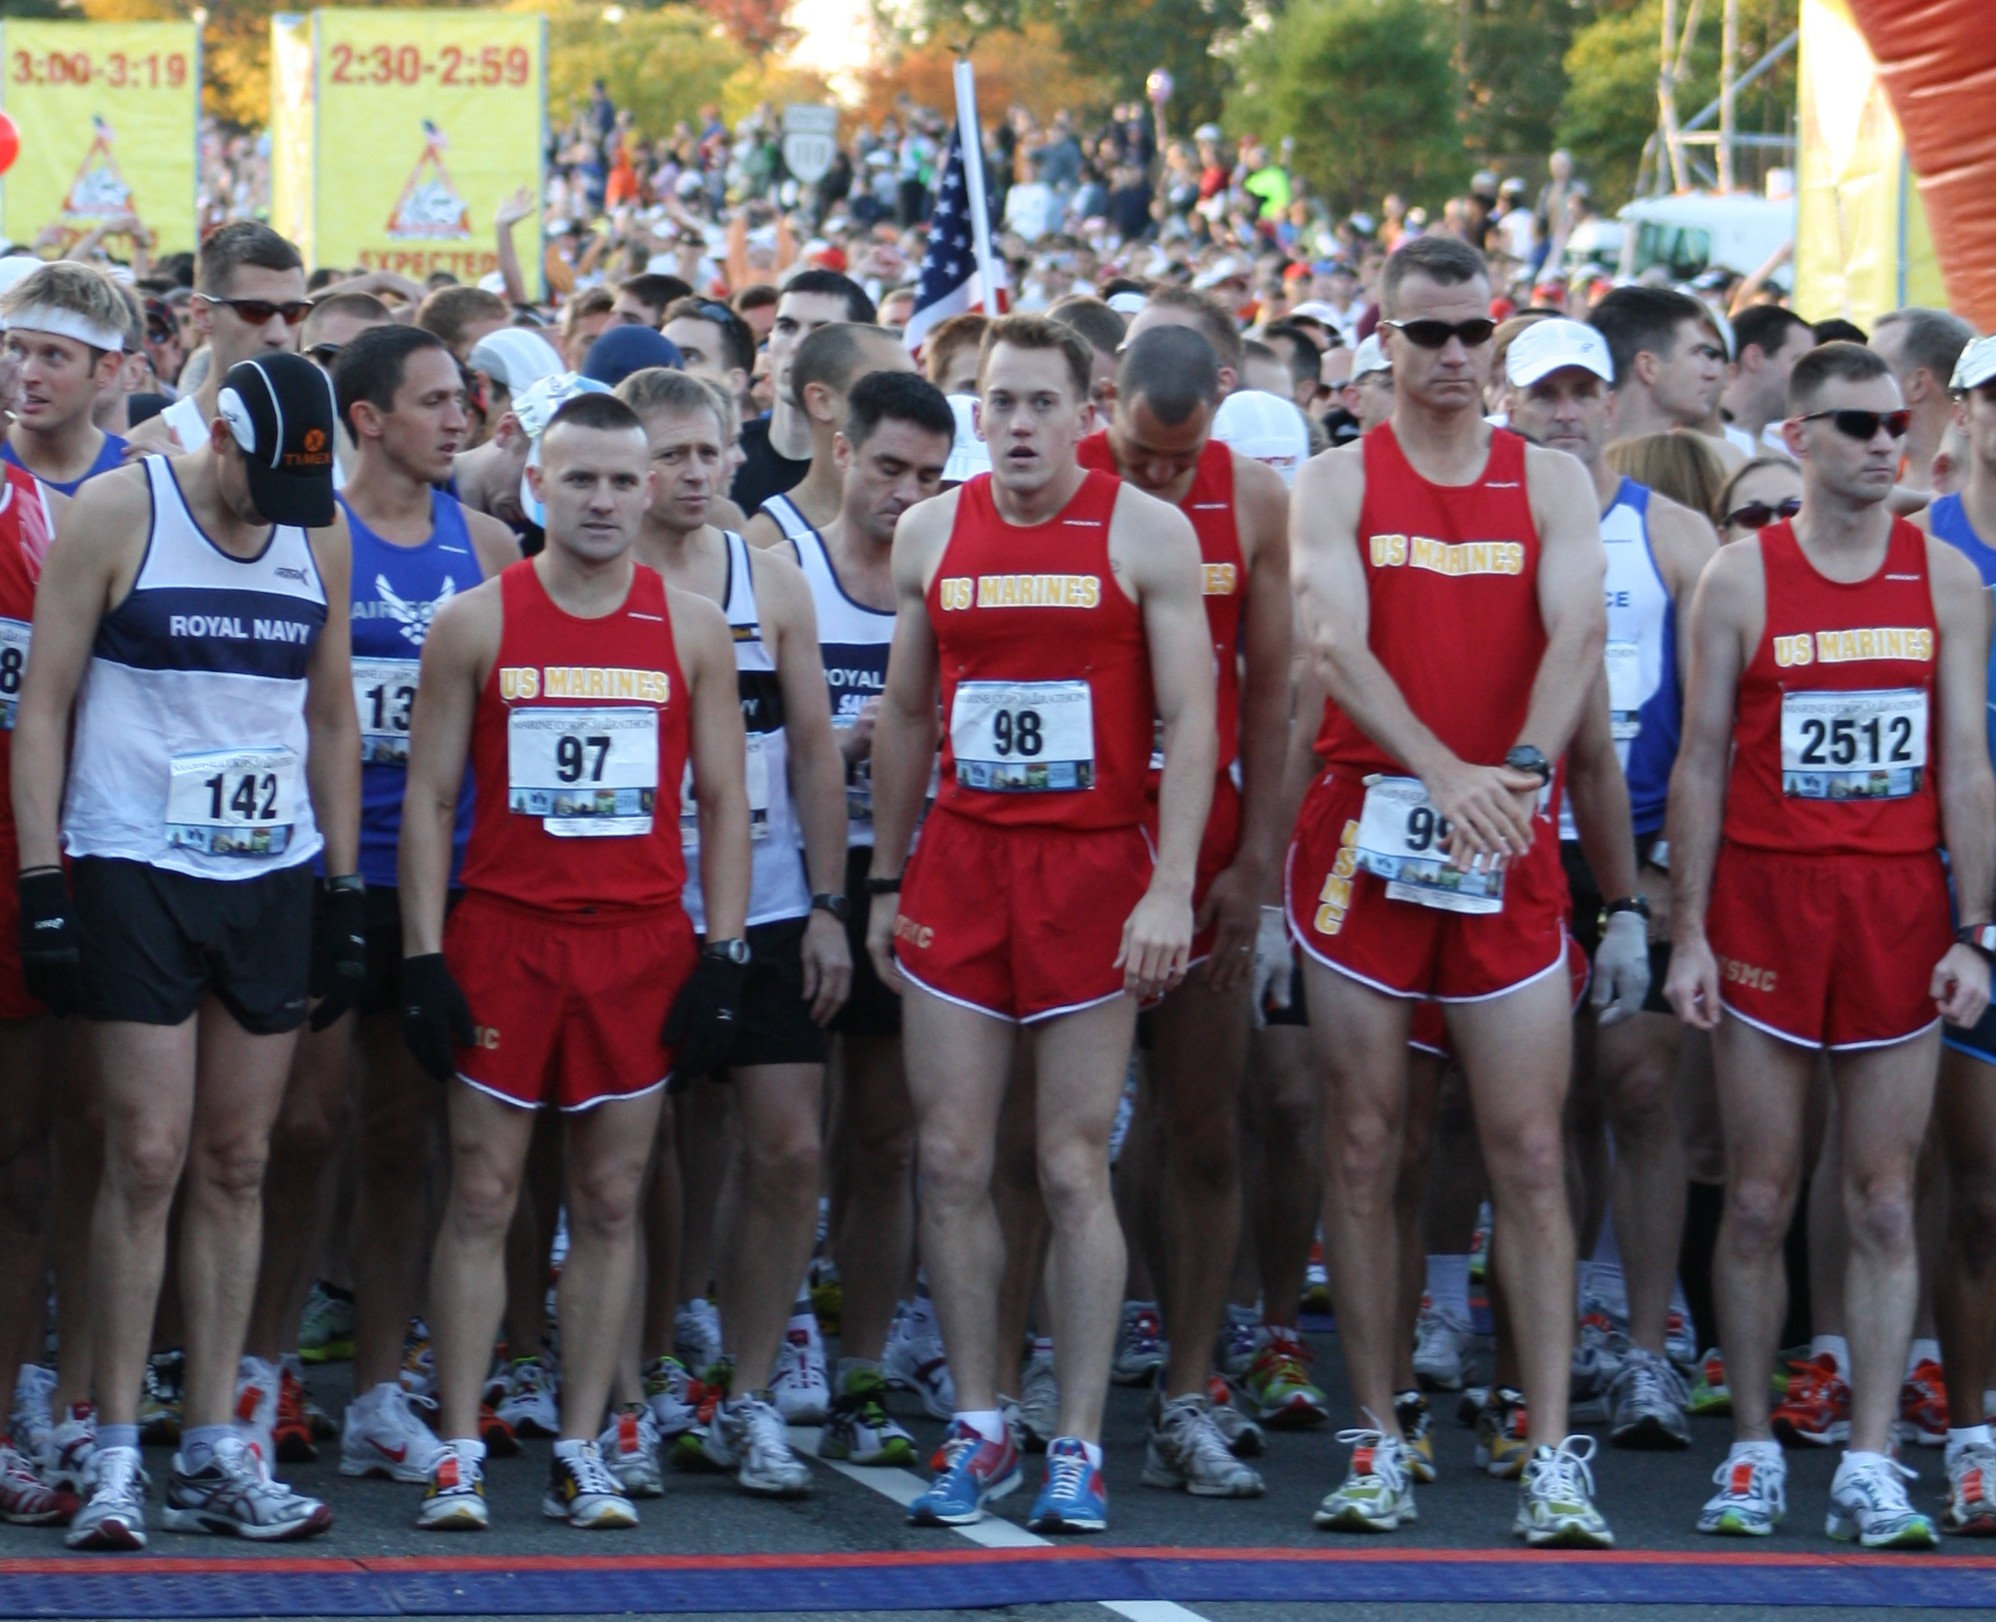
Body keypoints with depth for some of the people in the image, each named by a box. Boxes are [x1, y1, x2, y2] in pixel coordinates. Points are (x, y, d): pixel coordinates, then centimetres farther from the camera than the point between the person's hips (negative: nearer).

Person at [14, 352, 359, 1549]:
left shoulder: (322, 537, 8)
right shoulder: (117, 515, -6)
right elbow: (45, 704, -5)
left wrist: (347, 893, 11)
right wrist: (44, 887, -10)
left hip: (273, 879, 4)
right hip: (134, 874, -4)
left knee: (237, 1164, 5)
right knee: (148, 1158, -8)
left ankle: (215, 1453, 10)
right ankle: (117, 1458, -3)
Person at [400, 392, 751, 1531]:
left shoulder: (693, 629, 6)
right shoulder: (475, 623, 2)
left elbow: (724, 799, 8)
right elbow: (429, 797, 3)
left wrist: (722, 956, 0)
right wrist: (424, 957, -5)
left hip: (642, 943, 1)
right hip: (504, 935, -1)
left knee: (612, 1201, 4)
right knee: (483, 1196, -2)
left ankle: (583, 1453, 9)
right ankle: (459, 1454, 1)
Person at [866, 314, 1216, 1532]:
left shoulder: (1147, 535, -2)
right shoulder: (932, 533, 9)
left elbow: (1190, 718, -5)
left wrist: (1172, 887, -13)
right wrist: (885, 883, 13)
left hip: (1093, 870, -3)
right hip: (959, 868, 4)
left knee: (1075, 1170, -3)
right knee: (952, 1163, 2)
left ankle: (1079, 1445, 3)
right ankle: (978, 1431, 11)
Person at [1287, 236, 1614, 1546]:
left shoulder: (1552, 482, 8)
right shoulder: (1336, 483, 5)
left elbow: (1578, 631, -6)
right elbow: (1338, 642, -9)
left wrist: (1520, 773, -23)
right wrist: (1445, 772, -24)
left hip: (1510, 845, 0)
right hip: (1368, 832, 0)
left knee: (1530, 1154, -4)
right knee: (1363, 1149, 3)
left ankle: (1554, 1459, -6)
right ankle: (1380, 1446, 10)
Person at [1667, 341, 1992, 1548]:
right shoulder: (1741, 580, 2)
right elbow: (1702, 763, 3)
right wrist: (1688, 932, -3)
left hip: (1899, 907, 1)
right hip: (1767, 905, -1)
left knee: (1886, 1204, 0)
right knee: (1760, 1200, 2)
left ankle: (1871, 1467, 2)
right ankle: (1754, 1456, 9)